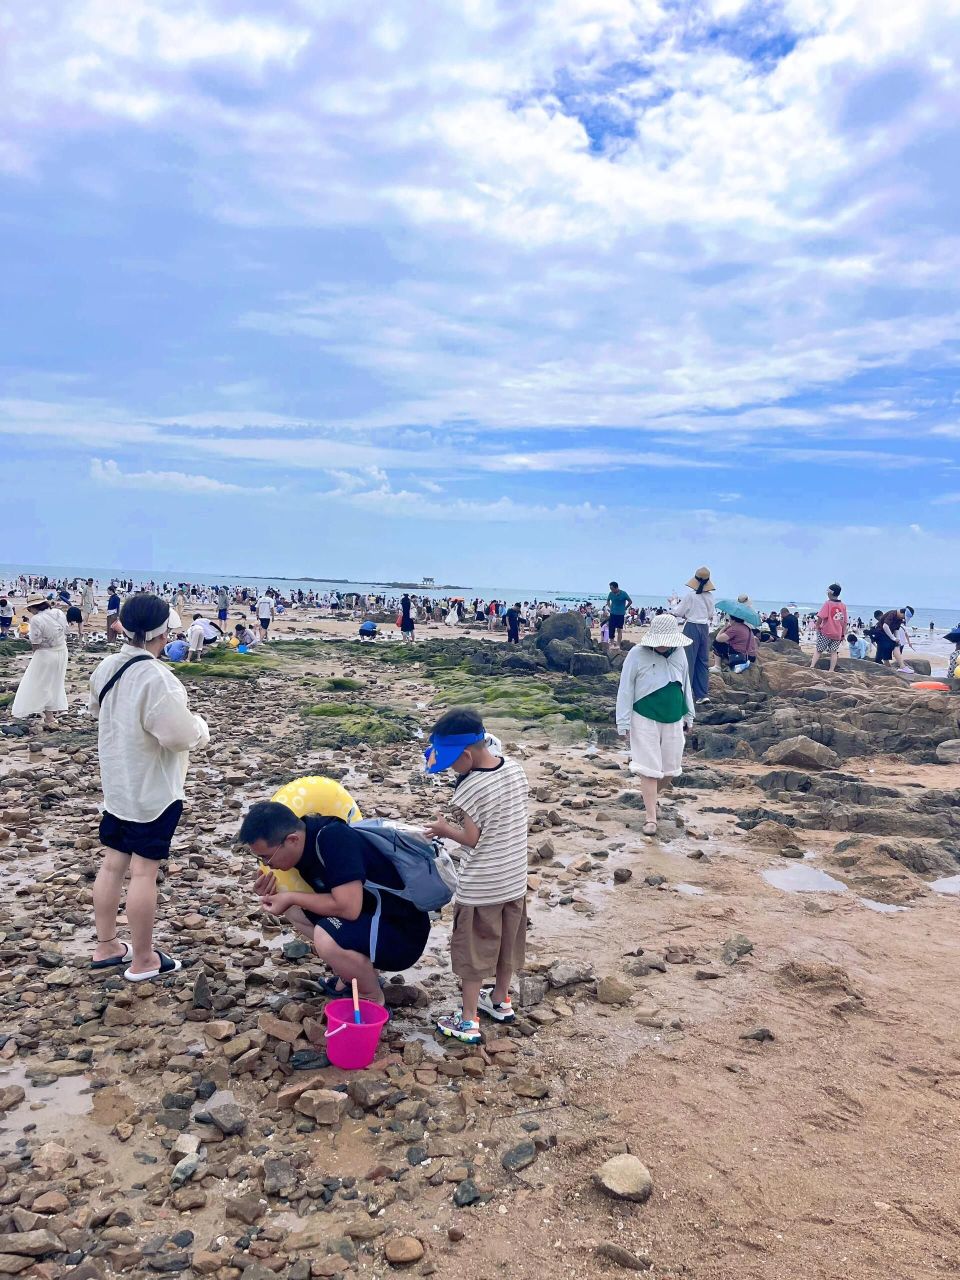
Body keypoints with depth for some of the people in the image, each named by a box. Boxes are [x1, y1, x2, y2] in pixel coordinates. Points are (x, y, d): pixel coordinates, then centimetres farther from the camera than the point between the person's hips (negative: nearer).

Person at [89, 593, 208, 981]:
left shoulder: (106, 668, 0)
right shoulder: (156, 678, -27)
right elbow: (181, 735, -25)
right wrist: (199, 726, -5)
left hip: (116, 784, 8)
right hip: (154, 790, -8)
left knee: (112, 864, 16)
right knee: (143, 871, 1)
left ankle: (106, 946, 30)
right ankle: (143, 960, 12)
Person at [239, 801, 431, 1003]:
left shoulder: (333, 839, -26)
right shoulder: (305, 843, -1)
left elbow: (349, 908, -33)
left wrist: (291, 898, -19)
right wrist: (272, 894, -8)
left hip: (403, 934, -9)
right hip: (366, 920, 9)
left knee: (327, 938, -31)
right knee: (294, 910, 9)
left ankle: (373, 999, -4)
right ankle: (358, 972, 12)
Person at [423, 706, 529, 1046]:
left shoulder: (470, 788, -25)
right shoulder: (515, 769, -5)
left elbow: (471, 838, -19)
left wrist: (445, 829, -2)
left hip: (480, 887, -7)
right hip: (515, 879, 7)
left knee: (473, 952, 8)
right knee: (507, 943, 23)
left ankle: (468, 1022, 17)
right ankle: (500, 1001, 40)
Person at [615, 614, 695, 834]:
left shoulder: (679, 653, 1)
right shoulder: (637, 654, -13)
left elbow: (686, 684, 15)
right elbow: (625, 690, -9)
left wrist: (689, 714, 20)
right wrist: (623, 722, -10)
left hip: (673, 720, 5)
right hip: (645, 719, -5)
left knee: (669, 767, 12)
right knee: (649, 769, -4)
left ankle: (650, 797, 38)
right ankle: (650, 818, 4)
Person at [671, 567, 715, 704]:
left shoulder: (690, 595, -11)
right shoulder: (710, 596, 4)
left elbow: (676, 613, -5)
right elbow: (711, 615, 14)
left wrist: (674, 603, 13)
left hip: (691, 628, -5)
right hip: (705, 628, 5)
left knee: (688, 660, 0)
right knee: (703, 661, 9)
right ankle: (703, 694, 8)